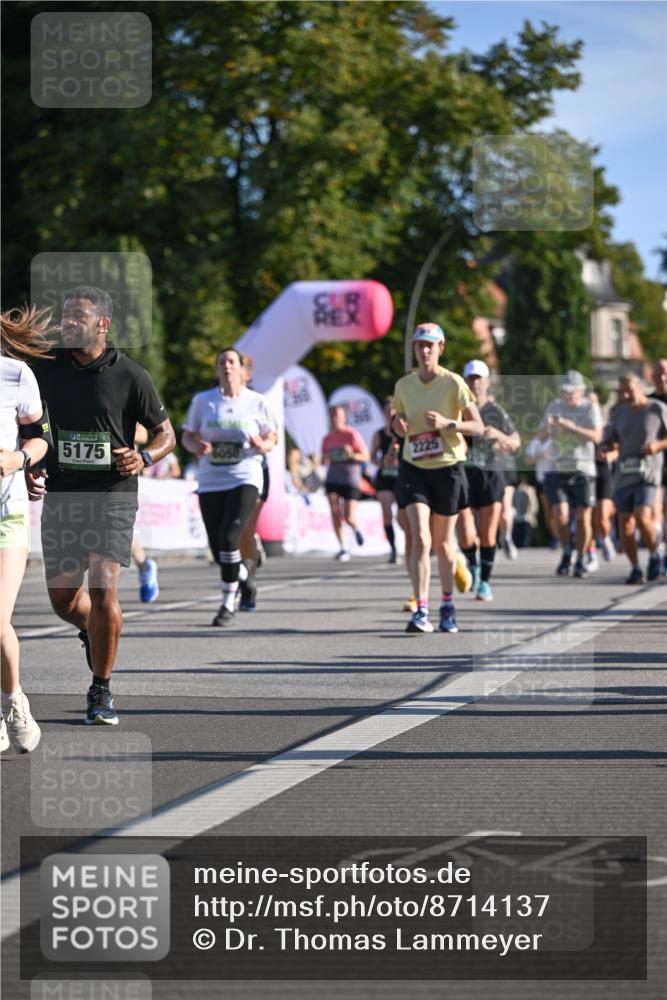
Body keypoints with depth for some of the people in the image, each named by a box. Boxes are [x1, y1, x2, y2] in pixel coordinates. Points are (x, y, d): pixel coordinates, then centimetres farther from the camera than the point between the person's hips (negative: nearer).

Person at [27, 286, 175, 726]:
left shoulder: (131, 376, -4)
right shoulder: (46, 370, 4)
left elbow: (165, 433, 4)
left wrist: (144, 458, -16)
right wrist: (31, 470, -2)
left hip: (112, 495, -3)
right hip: (60, 496, 3)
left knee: (104, 592, -14)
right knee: (63, 597, 7)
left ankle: (101, 691, -1)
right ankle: (91, 632, 43)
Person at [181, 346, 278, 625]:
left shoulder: (257, 402, 2)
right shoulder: (202, 401, 5)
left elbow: (272, 439, 9)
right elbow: (187, 436, 10)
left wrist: (262, 445, -14)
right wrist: (196, 446, -13)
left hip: (244, 478, -3)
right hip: (210, 482, 3)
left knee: (229, 537, -21)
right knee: (218, 549, 4)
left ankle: (228, 605, -11)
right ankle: (241, 573, 41)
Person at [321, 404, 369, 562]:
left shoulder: (352, 435, -5)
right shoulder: (328, 439, 10)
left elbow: (365, 457, -3)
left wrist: (351, 455, -21)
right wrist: (325, 459, -4)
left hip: (350, 479, -4)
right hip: (333, 478, 4)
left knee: (349, 518, -5)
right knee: (335, 511, -12)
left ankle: (356, 529, 32)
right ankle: (342, 548, -7)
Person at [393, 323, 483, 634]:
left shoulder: (453, 383, -7)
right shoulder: (403, 385, 4)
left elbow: (478, 426, -6)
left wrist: (447, 423, -23)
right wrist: (399, 426, -4)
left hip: (448, 468, -1)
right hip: (414, 468, 1)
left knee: (442, 543, 9)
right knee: (420, 539, -15)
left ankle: (447, 604, 30)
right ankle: (421, 610, -17)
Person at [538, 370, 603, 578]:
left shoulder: (590, 407, 1)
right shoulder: (554, 406, 10)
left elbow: (596, 436, -12)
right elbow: (541, 436, 9)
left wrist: (572, 427, -24)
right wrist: (547, 426, -14)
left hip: (583, 469, -2)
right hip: (557, 469, 2)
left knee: (583, 518, -2)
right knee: (560, 515, -11)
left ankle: (580, 561, 12)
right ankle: (566, 551, 13)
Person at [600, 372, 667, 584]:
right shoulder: (619, 413, 10)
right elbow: (607, 442, 14)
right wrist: (606, 448, -9)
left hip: (648, 474, -4)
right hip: (624, 476, 4)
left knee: (643, 517, -21)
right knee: (625, 524, 1)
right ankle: (635, 569, 16)